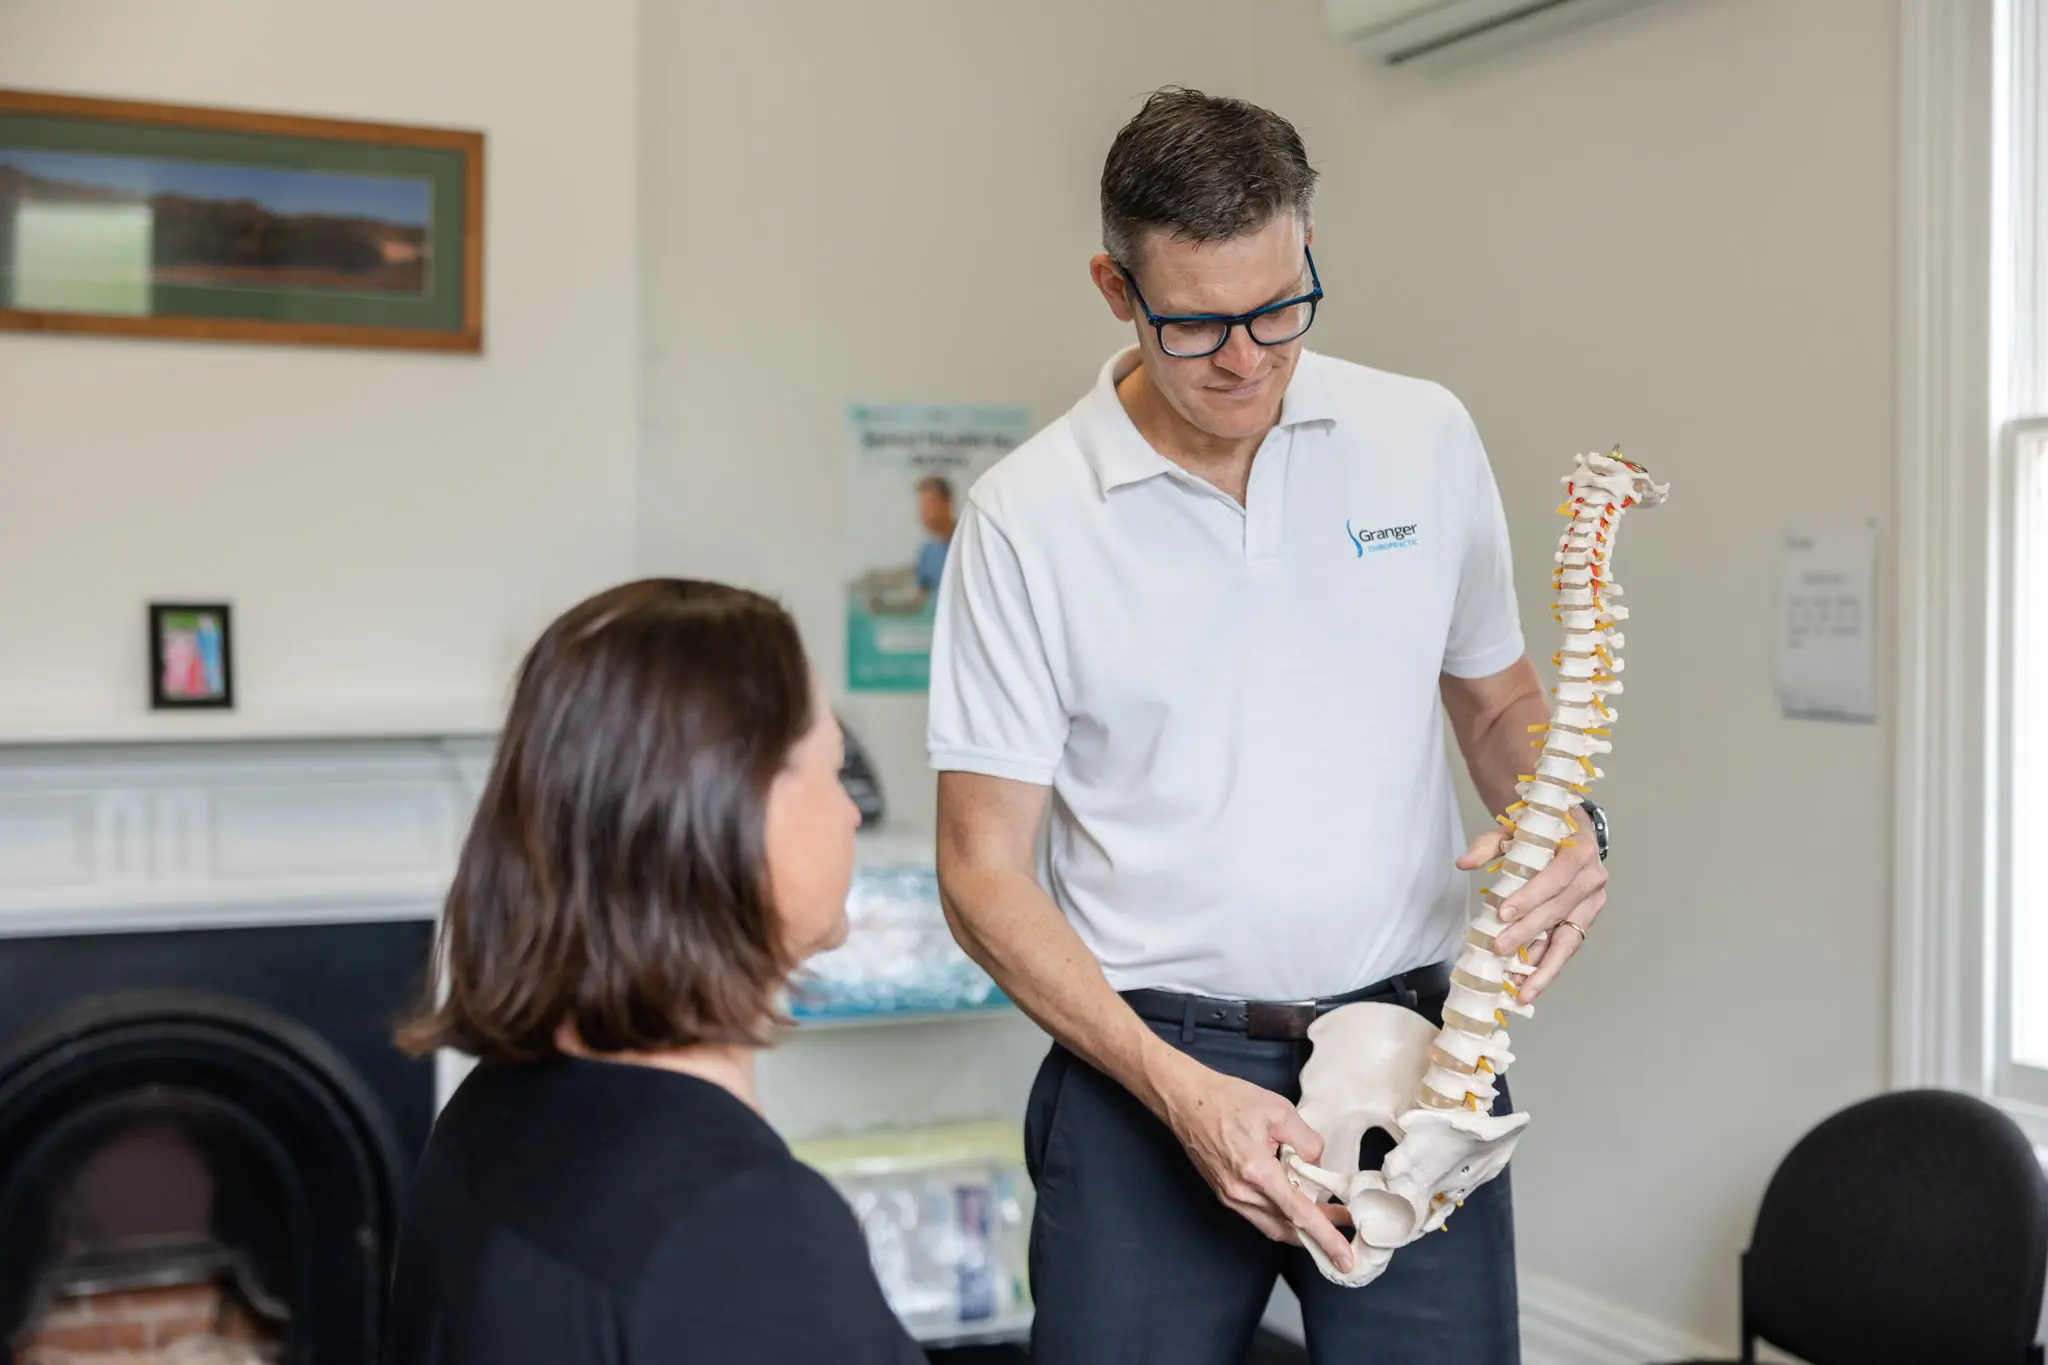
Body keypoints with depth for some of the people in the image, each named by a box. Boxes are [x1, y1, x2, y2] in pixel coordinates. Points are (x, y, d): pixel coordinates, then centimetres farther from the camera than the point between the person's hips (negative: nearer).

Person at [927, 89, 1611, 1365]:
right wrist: (1176, 1089, -15)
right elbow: (984, 869, -5)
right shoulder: (1025, 516, -6)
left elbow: (1498, 697, 16)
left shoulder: (1427, 438, 3)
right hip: (1146, 1064, -2)